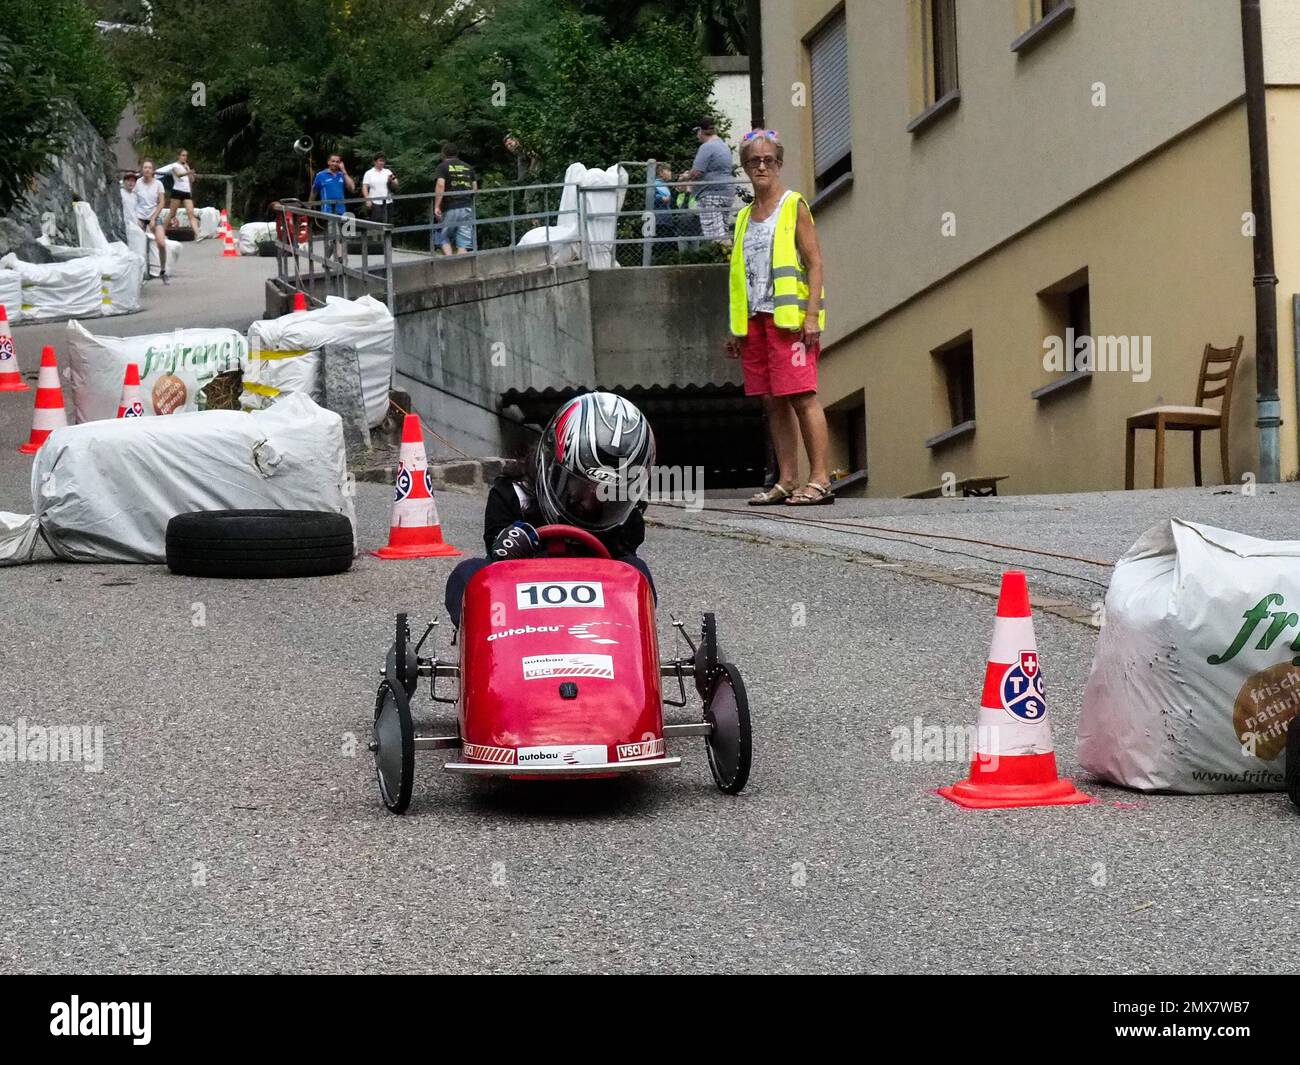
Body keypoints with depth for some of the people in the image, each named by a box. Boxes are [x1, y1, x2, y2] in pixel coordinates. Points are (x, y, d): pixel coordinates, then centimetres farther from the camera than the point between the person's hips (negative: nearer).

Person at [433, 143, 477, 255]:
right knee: (463, 243, 1)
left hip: (450, 209, -3)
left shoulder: (443, 167, 2)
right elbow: (475, 188, 13)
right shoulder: (468, 167, 16)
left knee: (445, 238, 11)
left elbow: (440, 184, -13)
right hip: (467, 208, 3)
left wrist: (436, 206, -15)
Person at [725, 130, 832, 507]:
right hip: (755, 319, 6)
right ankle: (787, 482, 8)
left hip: (788, 316, -6)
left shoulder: (793, 207, 1)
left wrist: (811, 314, -15)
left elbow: (815, 263, -5)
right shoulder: (745, 217, 18)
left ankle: (820, 480, -12)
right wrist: (737, 329, 16)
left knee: (802, 397, -10)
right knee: (773, 402, 5)